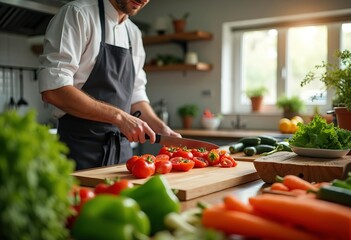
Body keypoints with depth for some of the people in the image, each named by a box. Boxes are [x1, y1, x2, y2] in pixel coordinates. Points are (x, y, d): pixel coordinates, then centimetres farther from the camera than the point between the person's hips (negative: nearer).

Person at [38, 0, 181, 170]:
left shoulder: (134, 33, 12)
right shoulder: (77, 14, -10)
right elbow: (53, 90, -20)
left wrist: (162, 129, 2)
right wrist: (118, 116, -24)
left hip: (123, 149, 7)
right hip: (80, 150, -6)